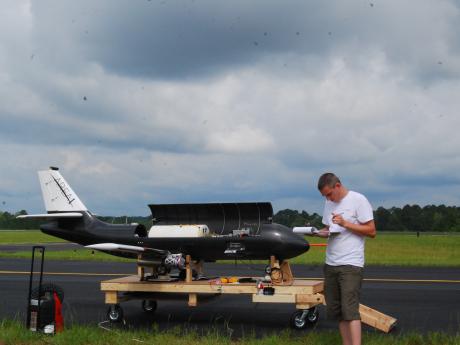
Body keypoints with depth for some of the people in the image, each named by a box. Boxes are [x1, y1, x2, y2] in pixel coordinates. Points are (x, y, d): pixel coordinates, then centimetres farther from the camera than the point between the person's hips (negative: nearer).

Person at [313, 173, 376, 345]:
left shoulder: (358, 200, -7)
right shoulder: (329, 203, 14)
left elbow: (371, 231, -9)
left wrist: (345, 223, -18)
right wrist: (317, 232, -1)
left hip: (350, 264, -7)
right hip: (331, 264, 7)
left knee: (350, 309, -16)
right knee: (335, 310, 7)